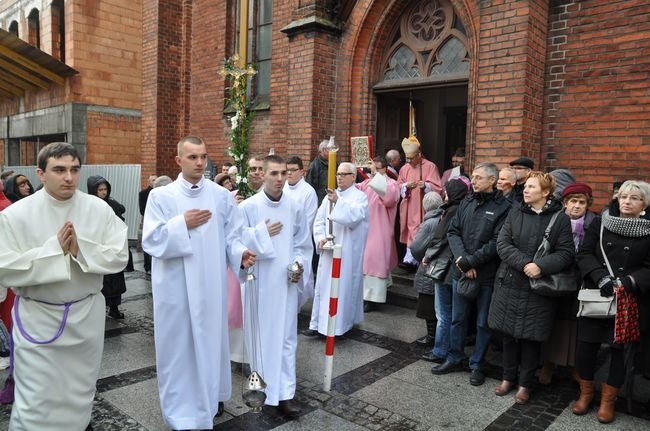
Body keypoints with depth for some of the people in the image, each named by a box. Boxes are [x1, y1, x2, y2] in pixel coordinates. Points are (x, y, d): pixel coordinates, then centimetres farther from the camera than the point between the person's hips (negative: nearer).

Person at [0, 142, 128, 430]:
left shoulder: (99, 210, -6)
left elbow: (119, 256, -8)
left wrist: (80, 249, -22)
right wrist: (54, 249, -22)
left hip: (86, 314, 3)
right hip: (37, 318, -2)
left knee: (80, 393, 21)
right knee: (35, 401, 2)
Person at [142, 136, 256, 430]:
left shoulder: (222, 196, 2)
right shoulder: (160, 196, -3)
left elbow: (231, 238, 1)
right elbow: (151, 242, -9)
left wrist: (241, 254, -18)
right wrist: (182, 224, -18)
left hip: (211, 285, 2)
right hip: (175, 287, -1)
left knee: (210, 342, 15)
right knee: (178, 345, 9)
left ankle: (210, 397, 36)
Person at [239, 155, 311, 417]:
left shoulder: (296, 207, 2)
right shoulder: (248, 207, -6)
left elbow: (303, 244, 8)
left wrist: (299, 264, -7)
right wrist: (261, 232, -14)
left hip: (285, 281, 2)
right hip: (258, 280, -1)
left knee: (286, 336, 3)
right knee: (259, 334, 10)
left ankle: (284, 393, 10)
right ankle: (262, 384, 31)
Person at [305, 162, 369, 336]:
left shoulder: (360, 197, -4)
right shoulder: (330, 196, 10)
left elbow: (353, 217, -23)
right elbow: (319, 220, 9)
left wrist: (338, 201, -33)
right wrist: (320, 238, -7)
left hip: (348, 253, -5)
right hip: (328, 250, 5)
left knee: (344, 286, 1)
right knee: (323, 285, 7)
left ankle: (340, 324, 14)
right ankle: (317, 324, 14)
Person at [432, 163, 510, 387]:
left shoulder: (503, 207, -9)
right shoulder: (467, 202, 7)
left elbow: (496, 243, -16)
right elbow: (453, 232, 4)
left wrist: (469, 261, -15)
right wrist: (462, 260, -10)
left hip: (486, 275, -4)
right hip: (460, 273, 4)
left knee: (483, 323, 10)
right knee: (457, 319, 15)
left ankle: (477, 365, 26)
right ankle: (454, 358, 31)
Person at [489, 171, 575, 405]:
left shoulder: (560, 218, -3)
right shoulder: (515, 212, 4)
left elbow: (566, 253, -6)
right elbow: (502, 243, -4)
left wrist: (541, 266, -21)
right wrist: (524, 263, -18)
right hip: (510, 284, 3)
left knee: (531, 337, 7)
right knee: (508, 332, 12)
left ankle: (525, 384, 25)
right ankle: (508, 377, 30)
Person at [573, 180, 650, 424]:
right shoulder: (600, 224, 3)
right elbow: (584, 254, -2)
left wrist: (626, 282, -19)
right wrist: (601, 277, -18)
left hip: (630, 301, -1)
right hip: (594, 297, 1)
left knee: (621, 349, 8)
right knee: (586, 345, 4)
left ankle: (608, 399, 27)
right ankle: (586, 393, 26)